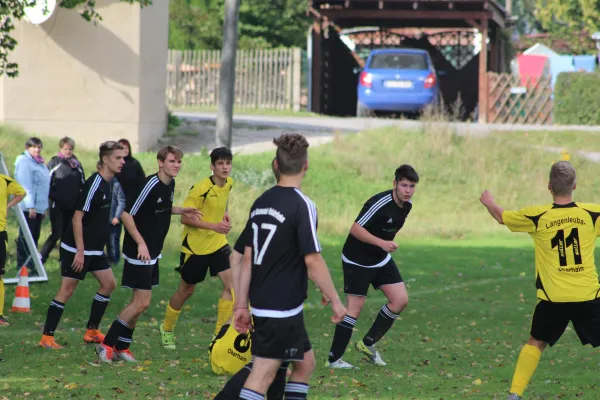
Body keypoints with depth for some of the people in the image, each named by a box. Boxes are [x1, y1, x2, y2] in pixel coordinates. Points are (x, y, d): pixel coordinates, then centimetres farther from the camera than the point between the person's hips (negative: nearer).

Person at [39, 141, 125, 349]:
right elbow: (77, 217, -21)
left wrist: (100, 244, 20)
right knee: (67, 290, -6)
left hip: (95, 249, 9)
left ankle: (92, 331, 18)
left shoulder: (107, 184, 8)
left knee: (108, 284, 9)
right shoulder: (94, 184, -20)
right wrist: (80, 251, -22)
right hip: (77, 248, -9)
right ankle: (47, 337, 0)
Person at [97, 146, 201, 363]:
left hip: (153, 253, 9)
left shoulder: (170, 185, 6)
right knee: (142, 303, -10)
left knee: (139, 302, 13)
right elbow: (126, 214, -21)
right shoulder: (151, 185, -21)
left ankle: (121, 347, 22)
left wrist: (181, 211, 11)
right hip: (139, 252, -9)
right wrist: (141, 243, -26)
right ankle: (107, 344, -1)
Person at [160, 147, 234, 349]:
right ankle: (167, 329, 34)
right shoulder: (201, 188, -21)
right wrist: (213, 226, -29)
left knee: (231, 284, -13)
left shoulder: (229, 184, 1)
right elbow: (185, 218, -20)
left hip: (218, 242, 5)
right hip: (195, 246, -5)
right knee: (186, 290, 10)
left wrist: (224, 214, 5)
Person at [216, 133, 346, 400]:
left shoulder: (261, 203, 8)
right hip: (283, 309, -8)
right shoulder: (302, 206, -14)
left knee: (305, 362, 21)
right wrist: (334, 300, -7)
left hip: (261, 305, 8)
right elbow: (312, 260, -17)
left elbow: (247, 258, 11)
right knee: (262, 377, -8)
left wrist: (241, 305, 15)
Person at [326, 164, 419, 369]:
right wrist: (381, 243, -36)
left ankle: (368, 343, 12)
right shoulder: (379, 204, -27)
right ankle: (334, 359, 0)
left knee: (400, 300, -2)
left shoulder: (407, 205, -1)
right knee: (354, 308, -8)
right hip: (357, 260, -8)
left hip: (381, 259, 8)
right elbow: (355, 229, -29)